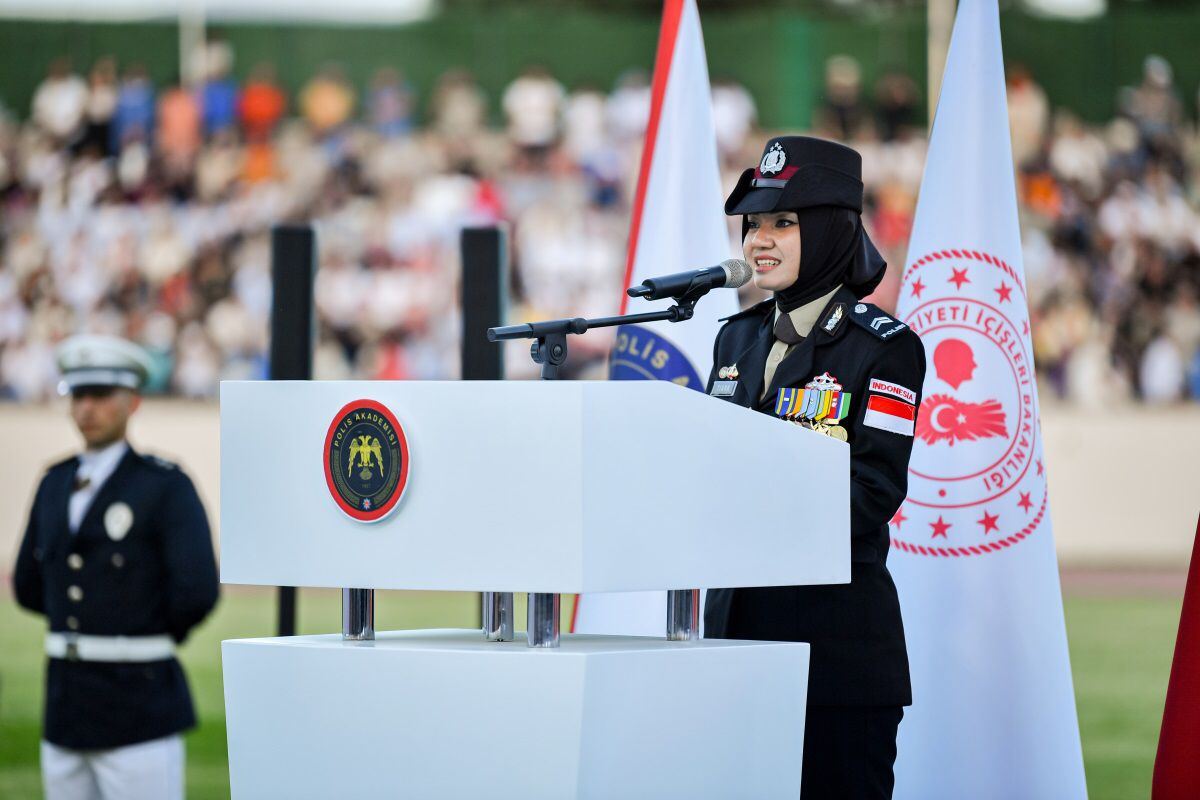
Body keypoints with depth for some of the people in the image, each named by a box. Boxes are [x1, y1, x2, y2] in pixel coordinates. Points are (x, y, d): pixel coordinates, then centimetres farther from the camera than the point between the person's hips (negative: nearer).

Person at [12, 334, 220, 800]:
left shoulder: (166, 487, -9)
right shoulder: (57, 485, 12)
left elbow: (197, 593, -19)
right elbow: (30, 587, 22)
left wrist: (156, 639, -3)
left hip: (140, 711, -7)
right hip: (66, 708, 7)